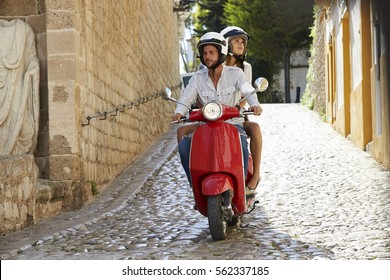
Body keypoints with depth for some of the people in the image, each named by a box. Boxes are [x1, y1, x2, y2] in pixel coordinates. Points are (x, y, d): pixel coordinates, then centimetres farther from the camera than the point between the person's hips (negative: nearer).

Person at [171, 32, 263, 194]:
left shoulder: (235, 73, 0)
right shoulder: (198, 78, 7)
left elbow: (247, 90, -17)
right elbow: (186, 97, -6)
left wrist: (254, 104, -40)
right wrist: (179, 112, -29)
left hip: (233, 123, -2)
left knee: (241, 144, -34)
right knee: (184, 145, -22)